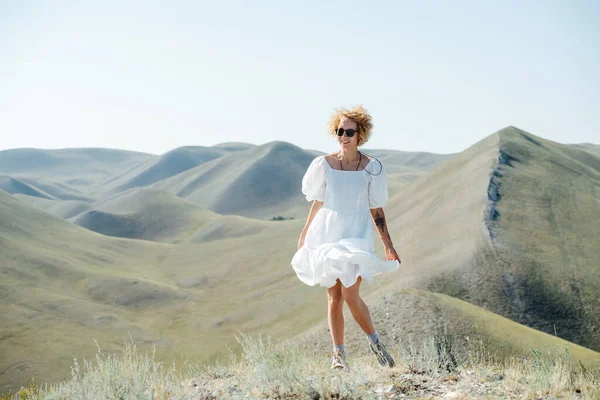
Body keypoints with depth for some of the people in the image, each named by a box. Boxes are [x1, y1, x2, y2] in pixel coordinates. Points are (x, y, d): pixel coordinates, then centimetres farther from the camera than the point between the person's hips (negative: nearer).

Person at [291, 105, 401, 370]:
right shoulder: (324, 164, 2)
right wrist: (304, 234, 17)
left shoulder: (372, 167, -2)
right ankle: (338, 353, 14)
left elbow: (376, 209, 3)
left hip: (357, 234, -2)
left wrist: (388, 246, 3)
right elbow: (317, 202, 12)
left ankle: (375, 342, 10)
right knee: (334, 298, 4)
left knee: (350, 296, -13)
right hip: (328, 232, 2)